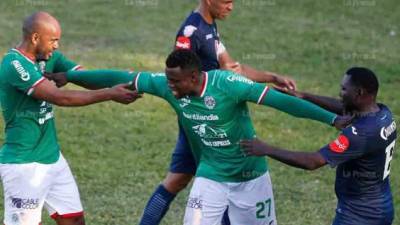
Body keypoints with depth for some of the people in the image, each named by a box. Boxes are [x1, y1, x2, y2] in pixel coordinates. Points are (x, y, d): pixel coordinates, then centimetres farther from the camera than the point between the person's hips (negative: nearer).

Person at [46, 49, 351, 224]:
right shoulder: (167, 86, -14)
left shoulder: (228, 84, -28)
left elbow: (279, 100, -30)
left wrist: (332, 119, -34)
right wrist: (68, 76, -1)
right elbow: (122, 78, -5)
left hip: (251, 175, -3)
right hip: (211, 176, 3)